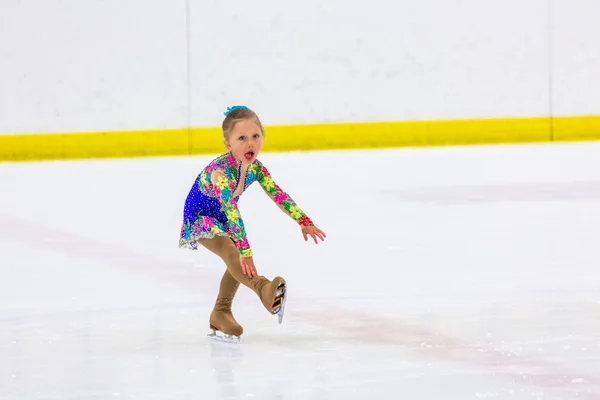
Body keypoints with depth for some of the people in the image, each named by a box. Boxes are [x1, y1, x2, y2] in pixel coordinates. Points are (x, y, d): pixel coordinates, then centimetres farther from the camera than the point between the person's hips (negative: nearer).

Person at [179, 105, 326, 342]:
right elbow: (230, 208, -44)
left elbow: (278, 195, -9)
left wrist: (304, 222, -16)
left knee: (241, 260, 1)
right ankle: (265, 290, -52)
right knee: (232, 253, -28)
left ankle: (220, 316, 17)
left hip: (222, 219, 8)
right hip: (199, 218, -8)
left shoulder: (256, 167, -14)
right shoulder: (220, 170, -37)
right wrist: (244, 248, -50)